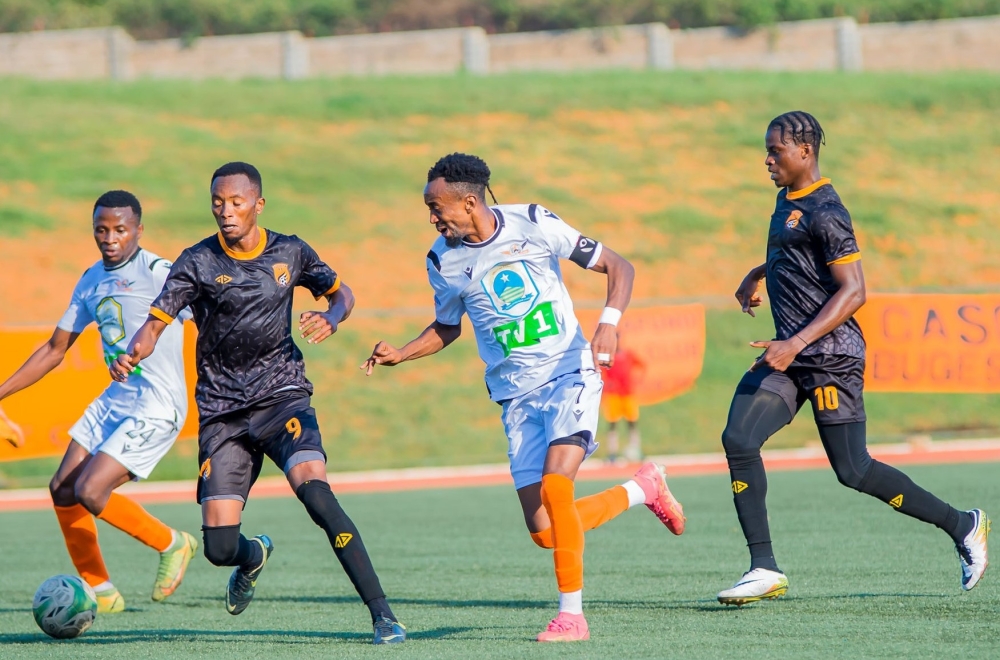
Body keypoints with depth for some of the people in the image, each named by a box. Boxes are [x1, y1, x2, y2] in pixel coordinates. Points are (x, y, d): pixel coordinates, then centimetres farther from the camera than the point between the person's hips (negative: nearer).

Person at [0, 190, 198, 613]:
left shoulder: (158, 273, -14)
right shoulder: (91, 282, 10)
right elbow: (54, 350, 19)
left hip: (157, 407, -8)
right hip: (116, 399, 8)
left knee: (90, 492, -17)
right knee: (63, 488, 4)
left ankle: (172, 545, 7)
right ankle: (99, 591, 18)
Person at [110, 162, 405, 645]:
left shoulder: (290, 253, 3)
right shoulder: (198, 262, -3)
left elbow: (341, 292, 19)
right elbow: (157, 321, -9)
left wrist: (331, 320, -5)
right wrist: (132, 354, -32)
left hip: (282, 396, -1)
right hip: (221, 413, 1)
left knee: (314, 491, -29)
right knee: (219, 548, -5)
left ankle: (381, 613, -26)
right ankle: (255, 556, 36)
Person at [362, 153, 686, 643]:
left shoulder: (534, 224, -9)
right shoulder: (444, 260, 1)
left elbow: (617, 267, -2)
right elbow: (448, 327, 19)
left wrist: (609, 322, -19)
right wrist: (399, 355, 2)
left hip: (571, 374, -4)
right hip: (517, 395, 4)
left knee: (555, 485, -26)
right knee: (544, 533, -5)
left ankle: (571, 615, -15)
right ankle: (642, 488, 21)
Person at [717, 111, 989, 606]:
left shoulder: (824, 212, -15)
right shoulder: (787, 200, 14)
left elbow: (853, 291, -21)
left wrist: (797, 343, -27)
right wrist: (758, 274, 40)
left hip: (830, 356, -9)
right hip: (790, 354, 9)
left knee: (853, 470, -3)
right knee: (738, 440, -9)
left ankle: (962, 526, 15)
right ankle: (764, 570, -7)